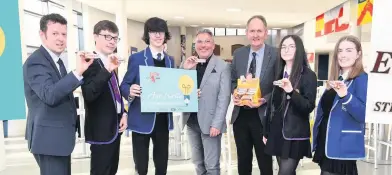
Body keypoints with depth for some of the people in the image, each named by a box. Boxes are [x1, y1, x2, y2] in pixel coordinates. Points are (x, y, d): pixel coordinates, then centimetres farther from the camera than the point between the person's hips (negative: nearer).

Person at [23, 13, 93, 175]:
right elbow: (50, 95, -32)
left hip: (59, 135, 9)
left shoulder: (58, 60, 12)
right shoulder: (35, 62, -17)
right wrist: (78, 72, -38)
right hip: (49, 137, -9)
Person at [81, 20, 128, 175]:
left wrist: (123, 113, 6)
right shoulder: (91, 62, -16)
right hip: (101, 129, -9)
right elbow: (89, 95, -30)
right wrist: (107, 70, -40)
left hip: (114, 126, 9)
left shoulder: (109, 63, 11)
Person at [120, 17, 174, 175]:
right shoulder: (136, 58, -4)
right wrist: (131, 91, -28)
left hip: (163, 119, 4)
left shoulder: (170, 60, 10)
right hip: (142, 119, -4)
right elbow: (124, 86, -6)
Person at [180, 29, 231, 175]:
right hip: (191, 121, 5)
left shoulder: (222, 66, -7)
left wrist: (216, 124, -15)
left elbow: (224, 98, -10)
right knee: (197, 163, 19)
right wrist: (184, 69, -11)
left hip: (209, 122, -4)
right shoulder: (188, 64, 6)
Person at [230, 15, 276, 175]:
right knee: (243, 159, 19)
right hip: (240, 115, 4)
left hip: (263, 115, -3)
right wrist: (234, 94, -8)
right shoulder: (238, 53, 5)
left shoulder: (276, 54, -8)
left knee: (265, 161, 13)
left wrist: (265, 100, -20)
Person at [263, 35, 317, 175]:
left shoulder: (308, 75, -7)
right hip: (276, 131, 5)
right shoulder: (278, 73, 8)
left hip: (295, 134, -5)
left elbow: (309, 107, -14)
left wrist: (291, 91, -30)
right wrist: (266, 131, 13)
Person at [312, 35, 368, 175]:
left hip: (342, 147, -7)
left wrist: (345, 95, -36)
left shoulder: (362, 79, -11)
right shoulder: (336, 79, 11)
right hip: (325, 143, 8)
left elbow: (364, 115, -22)